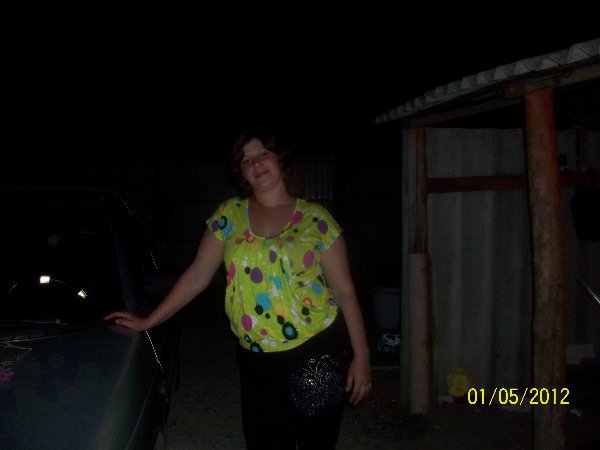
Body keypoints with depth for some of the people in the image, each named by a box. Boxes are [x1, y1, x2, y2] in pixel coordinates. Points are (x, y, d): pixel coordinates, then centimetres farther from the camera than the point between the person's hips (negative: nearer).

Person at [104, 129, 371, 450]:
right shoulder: (229, 214, 4)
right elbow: (197, 276, 7)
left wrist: (361, 355, -6)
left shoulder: (316, 218, -2)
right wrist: (147, 322, 5)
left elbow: (344, 290, -2)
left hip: (319, 351, -1)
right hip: (257, 359, 2)